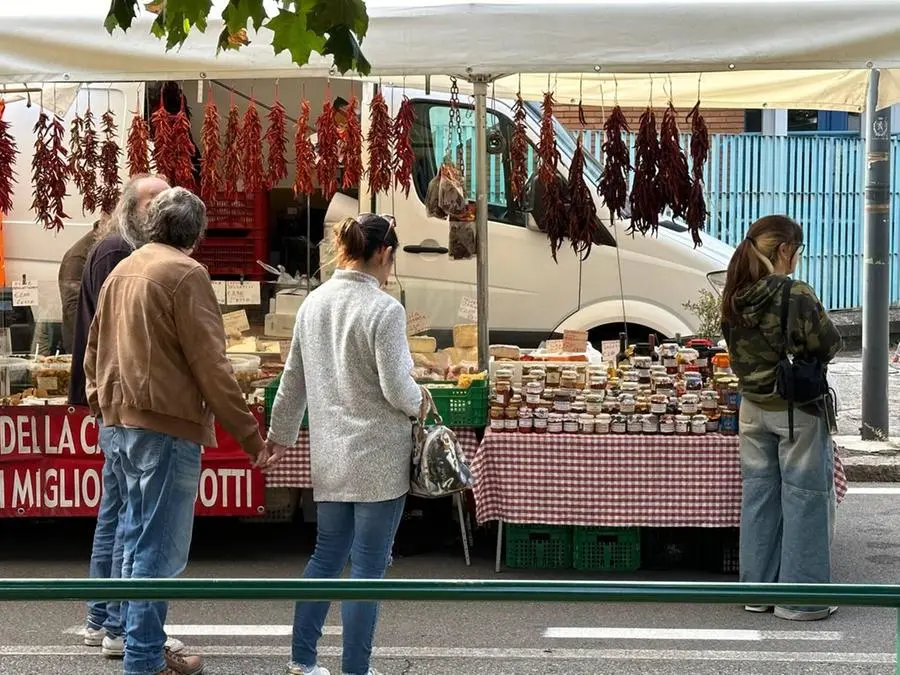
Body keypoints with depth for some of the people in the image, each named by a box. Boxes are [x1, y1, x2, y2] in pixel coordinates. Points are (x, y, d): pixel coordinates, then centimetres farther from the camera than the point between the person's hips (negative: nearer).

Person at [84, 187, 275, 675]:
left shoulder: (122, 271, 14)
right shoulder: (185, 274, -11)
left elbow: (95, 350, 20)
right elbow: (210, 364, -15)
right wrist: (248, 433, -11)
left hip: (122, 420, 9)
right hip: (167, 424, -9)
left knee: (139, 539, 17)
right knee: (160, 548, -4)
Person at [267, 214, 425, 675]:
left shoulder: (313, 303, 5)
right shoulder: (384, 310, -15)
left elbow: (293, 379, 12)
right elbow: (397, 389, -16)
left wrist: (281, 434, 24)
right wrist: (417, 401, 6)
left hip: (329, 456, 6)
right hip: (378, 458, -6)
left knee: (326, 555, 17)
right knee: (368, 565, 2)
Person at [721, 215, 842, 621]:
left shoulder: (733, 300, -1)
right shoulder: (796, 296, -21)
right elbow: (829, 345, -13)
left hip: (753, 408, 7)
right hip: (797, 410, -6)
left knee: (759, 496, 14)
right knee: (804, 499, 3)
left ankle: (757, 587, 22)